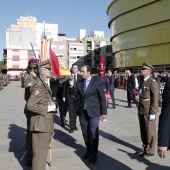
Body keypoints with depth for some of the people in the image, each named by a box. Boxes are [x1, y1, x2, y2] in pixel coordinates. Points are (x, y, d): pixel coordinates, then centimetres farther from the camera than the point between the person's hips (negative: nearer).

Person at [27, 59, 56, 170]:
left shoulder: (46, 86, 14)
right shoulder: (39, 87, -19)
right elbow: (30, 105, -27)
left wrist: (52, 105, 9)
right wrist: (48, 108, -22)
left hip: (45, 124, 10)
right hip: (41, 124, -10)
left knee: (43, 151, 22)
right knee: (40, 152, -1)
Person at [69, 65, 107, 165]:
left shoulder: (97, 82, -6)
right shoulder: (80, 83, 6)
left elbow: (102, 98, -5)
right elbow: (78, 97, 4)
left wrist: (104, 112, -6)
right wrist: (72, 86, -8)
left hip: (93, 112, -4)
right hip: (82, 112, 5)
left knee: (93, 133, 1)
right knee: (85, 133, 13)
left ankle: (94, 155, 14)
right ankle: (89, 150, 31)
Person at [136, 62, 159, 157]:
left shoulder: (153, 82, -12)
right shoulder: (143, 82, 13)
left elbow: (155, 99, -16)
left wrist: (152, 113, -18)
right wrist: (139, 109, 16)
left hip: (149, 112, -8)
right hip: (142, 111, 8)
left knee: (150, 131, 4)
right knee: (143, 131, 15)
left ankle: (150, 151, 15)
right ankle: (145, 148, 28)